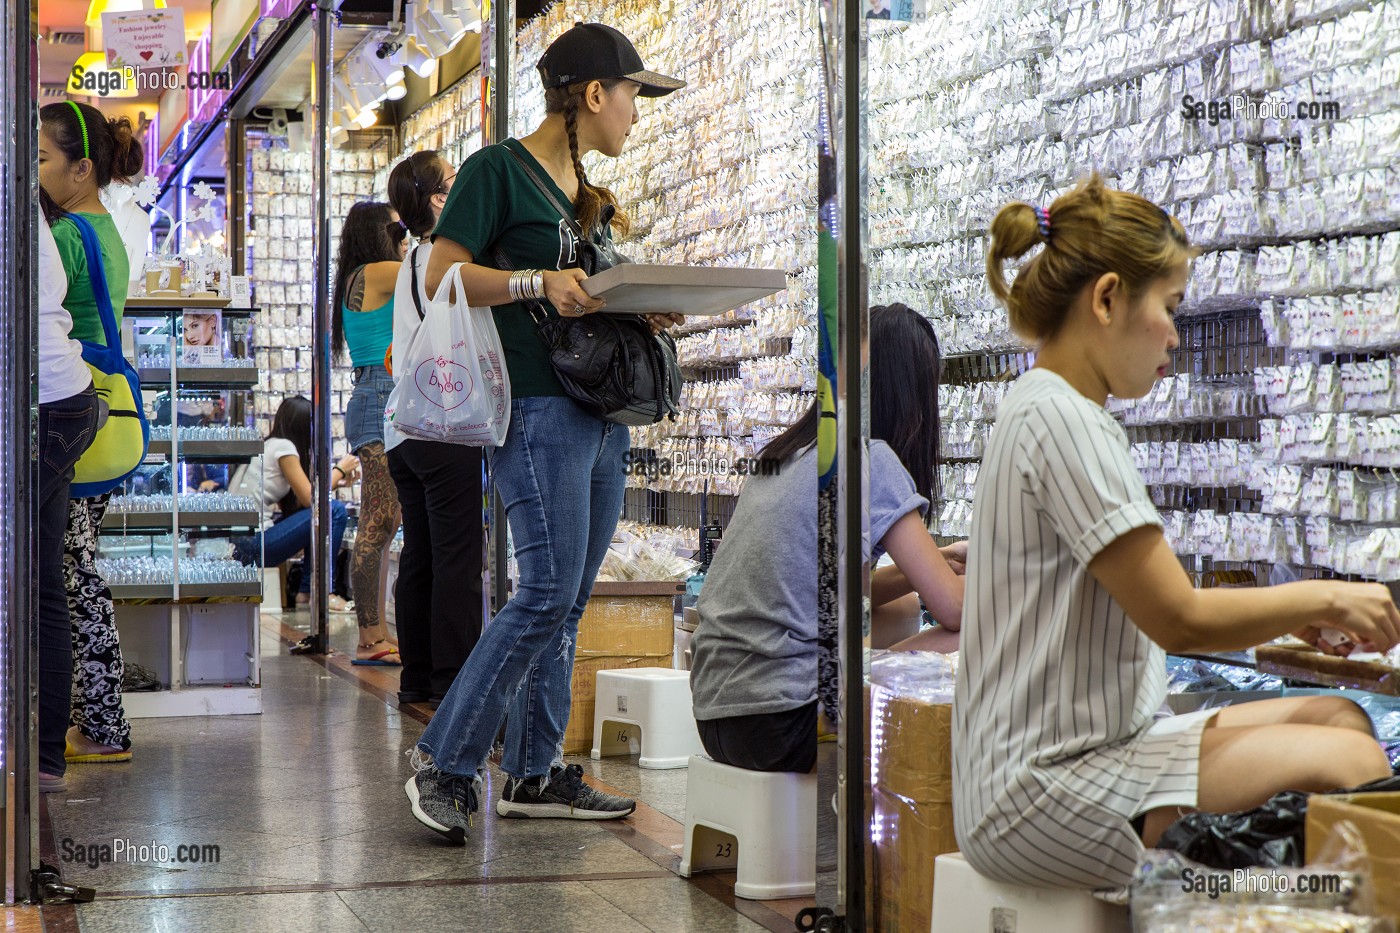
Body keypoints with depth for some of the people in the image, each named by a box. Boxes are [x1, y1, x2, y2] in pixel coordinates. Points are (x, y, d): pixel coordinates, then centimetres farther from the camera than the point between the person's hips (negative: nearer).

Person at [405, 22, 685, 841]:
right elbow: (442, 277, -10)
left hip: (602, 411, 9)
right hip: (537, 407, -9)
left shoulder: (587, 194, 21)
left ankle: (536, 772, 13)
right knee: (548, 593, -13)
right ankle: (445, 762, -4)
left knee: (566, 600, 8)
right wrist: (537, 282, -21)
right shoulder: (498, 169, -4)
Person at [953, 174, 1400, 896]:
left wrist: (1290, 611, 11)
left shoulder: (1044, 410, 17)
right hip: (1042, 797, -11)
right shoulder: (1060, 419, -16)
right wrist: (1323, 600, -2)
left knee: (1336, 716, 7)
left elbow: (1147, 602, 18)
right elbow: (1179, 619, -16)